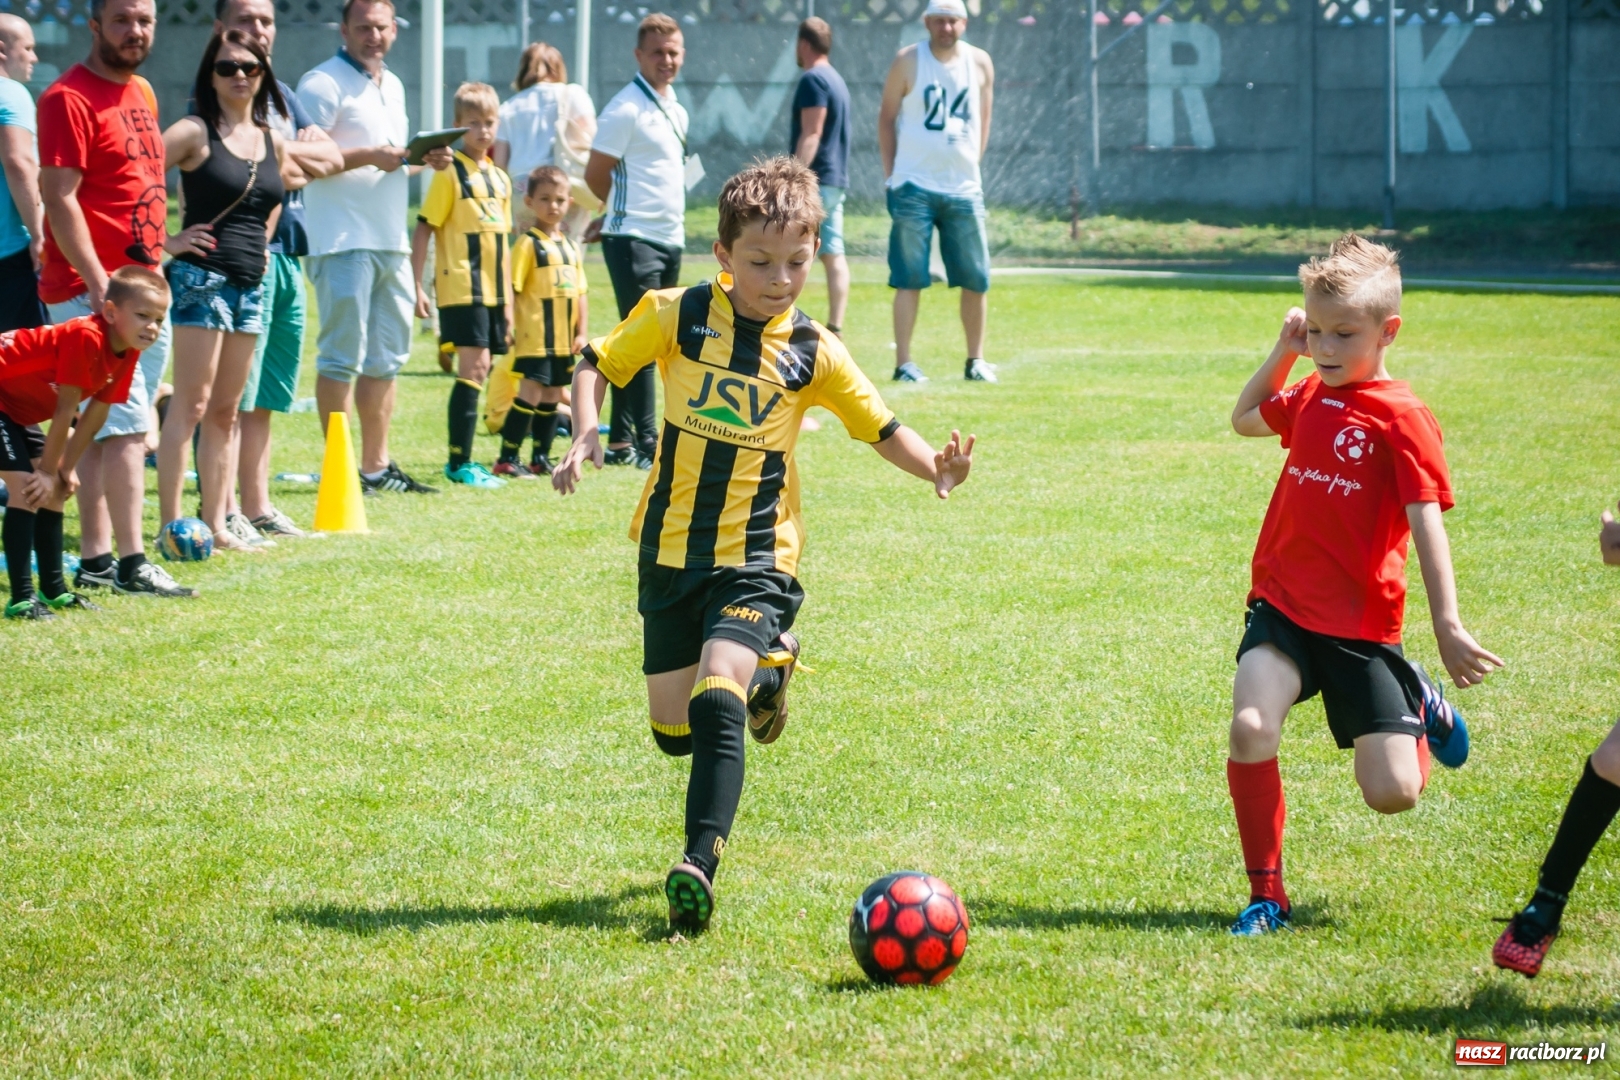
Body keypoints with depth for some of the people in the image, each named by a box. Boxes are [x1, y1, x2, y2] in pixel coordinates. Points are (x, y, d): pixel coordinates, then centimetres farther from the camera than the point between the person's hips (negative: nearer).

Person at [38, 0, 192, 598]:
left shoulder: (142, 93, 16)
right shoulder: (70, 99, -11)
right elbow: (58, 197, -16)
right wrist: (99, 285, -21)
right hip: (90, 293, -8)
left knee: (100, 430, 10)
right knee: (124, 426, -13)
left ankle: (94, 561, 12)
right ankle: (131, 564, -14)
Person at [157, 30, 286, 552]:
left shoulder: (273, 143, 12)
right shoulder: (194, 133, -7)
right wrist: (164, 240, -15)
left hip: (251, 285, 7)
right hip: (202, 278, -7)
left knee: (226, 411, 9)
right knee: (190, 405, -9)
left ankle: (216, 526, 13)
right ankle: (171, 525, -9)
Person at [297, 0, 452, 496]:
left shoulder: (393, 86, 19)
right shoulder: (324, 84, -8)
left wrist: (427, 159, 8)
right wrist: (369, 156, -22)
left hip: (391, 242, 9)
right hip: (343, 243, -9)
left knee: (386, 357, 11)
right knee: (343, 356, -8)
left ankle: (377, 465, 17)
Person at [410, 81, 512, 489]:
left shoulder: (500, 178, 15)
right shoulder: (451, 173, -6)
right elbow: (423, 230, -8)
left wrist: (508, 299, 18)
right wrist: (416, 287, -15)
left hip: (491, 291, 7)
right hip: (460, 287, -7)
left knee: (478, 370, 9)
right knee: (474, 367, -12)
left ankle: (461, 461, 16)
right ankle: (460, 462, -8)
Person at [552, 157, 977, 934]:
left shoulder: (812, 353, -4)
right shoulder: (676, 316, -4)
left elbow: (879, 427, 3)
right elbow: (597, 364, 7)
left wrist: (936, 469, -16)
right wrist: (586, 434, -11)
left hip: (755, 558, -3)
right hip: (671, 549, 3)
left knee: (715, 706, -24)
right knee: (673, 730, 11)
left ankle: (700, 861, -23)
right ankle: (763, 668, 42)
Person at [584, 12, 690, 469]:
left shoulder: (677, 111, 16)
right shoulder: (626, 109, -10)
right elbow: (596, 175, -10)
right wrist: (626, 209, 4)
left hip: (670, 238, 8)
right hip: (634, 238, -8)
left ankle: (621, 440, 17)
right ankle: (647, 443, -12)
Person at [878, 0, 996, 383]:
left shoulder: (980, 63, 6)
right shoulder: (908, 62, -2)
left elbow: (983, 120, 13)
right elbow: (886, 117, 3)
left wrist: (972, 166, 7)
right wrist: (891, 176, -1)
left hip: (964, 189, 3)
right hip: (914, 188, -3)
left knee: (977, 279, 3)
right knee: (910, 279, -3)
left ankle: (975, 361, 14)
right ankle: (904, 363, 0)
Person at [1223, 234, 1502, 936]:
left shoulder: (1401, 417, -10)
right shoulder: (1309, 397, 8)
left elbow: (1426, 524, -13)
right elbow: (1244, 419, 30)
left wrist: (1448, 627, -17)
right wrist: (1283, 352, 16)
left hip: (1361, 623, -4)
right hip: (1283, 607, 4)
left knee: (1392, 794, -6)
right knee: (1250, 730, -24)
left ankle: (1420, 705, 29)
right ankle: (1266, 895, -7)